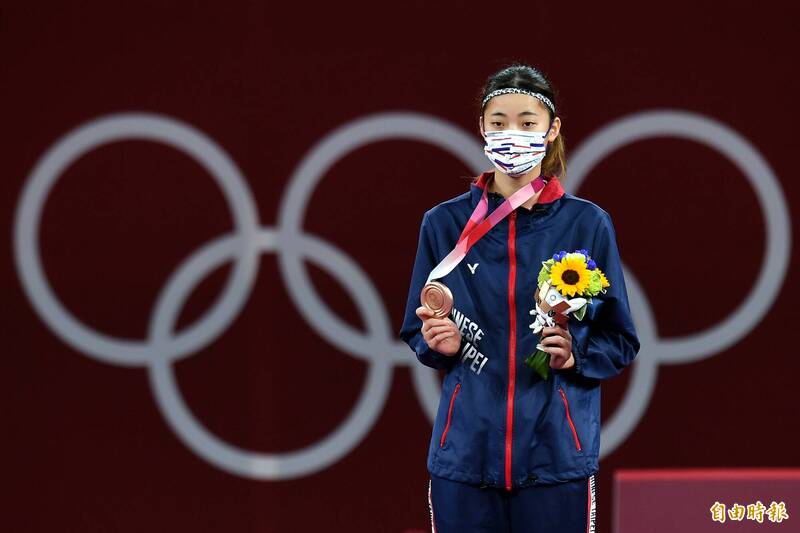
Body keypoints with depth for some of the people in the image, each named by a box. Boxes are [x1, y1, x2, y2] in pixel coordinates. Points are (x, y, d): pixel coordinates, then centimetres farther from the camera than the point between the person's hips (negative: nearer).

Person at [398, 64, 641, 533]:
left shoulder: (588, 224, 2)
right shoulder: (445, 224, 5)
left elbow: (621, 341, 6)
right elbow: (417, 333, 13)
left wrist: (575, 353, -14)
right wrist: (440, 344, -9)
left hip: (555, 454, -1)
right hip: (466, 452, 1)